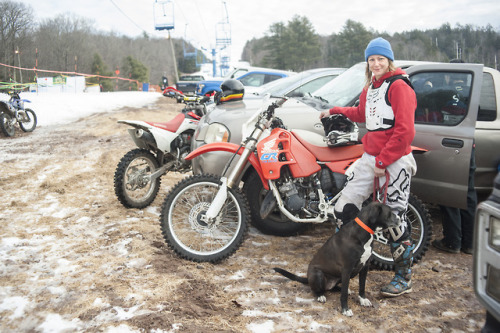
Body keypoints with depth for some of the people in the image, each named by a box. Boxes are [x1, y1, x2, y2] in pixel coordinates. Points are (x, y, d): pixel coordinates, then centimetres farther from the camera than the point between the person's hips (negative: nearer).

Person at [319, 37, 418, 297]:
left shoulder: (399, 86, -9)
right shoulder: (370, 88, 18)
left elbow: (405, 130, -16)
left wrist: (383, 161, -17)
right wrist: (336, 111, 38)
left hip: (395, 161, -8)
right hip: (370, 158, 8)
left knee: (395, 220, -1)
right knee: (343, 210, 3)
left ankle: (404, 278, 16)